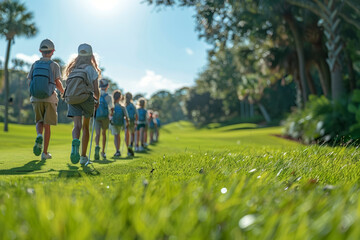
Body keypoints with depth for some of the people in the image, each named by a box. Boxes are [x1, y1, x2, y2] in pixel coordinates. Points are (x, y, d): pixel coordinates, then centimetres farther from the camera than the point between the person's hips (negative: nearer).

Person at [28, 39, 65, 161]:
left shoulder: (35, 65, 7)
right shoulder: (54, 65, -2)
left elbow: (29, 83, 4)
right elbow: (57, 82, -10)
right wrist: (63, 91, 10)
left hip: (36, 98, 2)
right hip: (49, 98, -2)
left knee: (39, 122, 19)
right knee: (47, 125, 5)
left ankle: (39, 136, -14)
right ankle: (45, 153, 7)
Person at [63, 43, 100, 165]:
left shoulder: (72, 69, 17)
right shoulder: (91, 69, 2)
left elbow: (68, 87, 18)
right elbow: (96, 90, -4)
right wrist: (97, 100, 15)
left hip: (71, 99, 2)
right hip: (86, 98, -2)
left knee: (77, 125, -5)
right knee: (85, 126, 12)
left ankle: (75, 142, -41)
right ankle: (83, 156, 16)